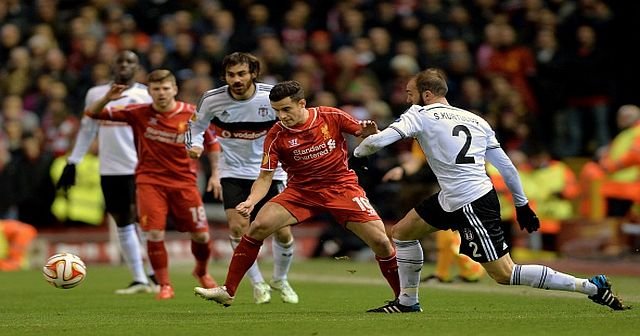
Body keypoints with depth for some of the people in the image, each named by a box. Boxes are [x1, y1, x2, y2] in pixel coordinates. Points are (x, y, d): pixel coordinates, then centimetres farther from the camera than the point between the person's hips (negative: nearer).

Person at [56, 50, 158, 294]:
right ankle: (139, 280, 11)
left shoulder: (146, 95, 0)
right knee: (122, 223, 5)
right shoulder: (96, 94, 9)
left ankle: (154, 274, -4)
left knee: (138, 215, -14)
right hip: (109, 170, 4)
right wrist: (72, 163, 15)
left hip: (139, 167, -4)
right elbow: (87, 131, 17)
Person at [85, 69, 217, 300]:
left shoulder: (191, 115, -6)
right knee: (155, 233, -16)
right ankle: (165, 285, 3)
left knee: (201, 236, 2)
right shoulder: (139, 113, -5)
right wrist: (107, 98, -23)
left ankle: (202, 272, 35)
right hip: (150, 181, -1)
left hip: (184, 181, 1)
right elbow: (92, 113, -3)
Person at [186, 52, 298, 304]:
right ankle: (258, 284, 2)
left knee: (283, 233, -2)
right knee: (238, 228, -18)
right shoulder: (212, 99, -12)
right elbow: (197, 126, 6)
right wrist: (195, 145, -13)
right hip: (233, 173, 0)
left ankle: (280, 280, 27)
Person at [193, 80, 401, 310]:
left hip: (341, 186, 0)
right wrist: (251, 201, -25)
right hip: (301, 190, 1)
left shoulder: (332, 117, -11)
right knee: (258, 226, -19)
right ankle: (228, 292, -10)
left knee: (380, 241, -11)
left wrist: (368, 132, -22)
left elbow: (363, 134, 2)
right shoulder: (276, 136, -10)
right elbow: (265, 177, -7)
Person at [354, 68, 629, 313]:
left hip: (470, 205, -9)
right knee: (401, 233, 19)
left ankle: (592, 286, -4)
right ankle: (407, 302, 30)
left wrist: (357, 153, 6)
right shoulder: (475, 120, 12)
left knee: (504, 275, -4)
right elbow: (506, 166, 12)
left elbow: (377, 141, -15)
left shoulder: (421, 114, -6)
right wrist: (522, 204, 19)